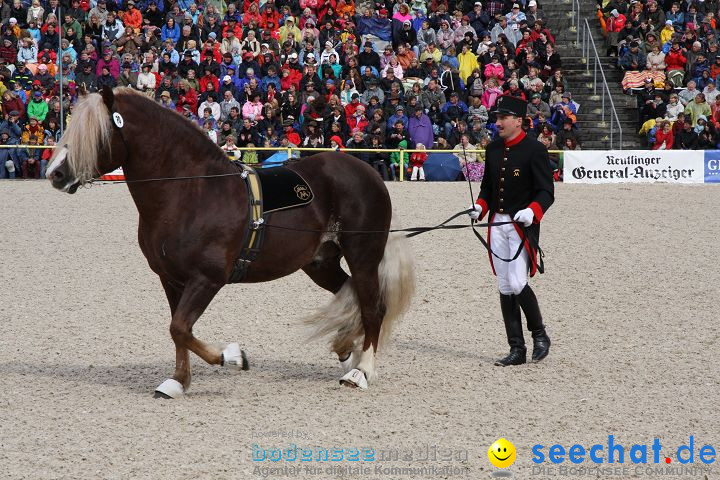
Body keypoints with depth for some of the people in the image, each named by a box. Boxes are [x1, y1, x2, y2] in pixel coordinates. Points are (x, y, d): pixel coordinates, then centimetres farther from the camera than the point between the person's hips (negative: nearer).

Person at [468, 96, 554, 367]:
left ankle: (540, 335, 8)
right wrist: (480, 207, -1)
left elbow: (546, 192, -12)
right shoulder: (493, 149, 11)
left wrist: (532, 210, -31)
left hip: (522, 225, -7)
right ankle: (517, 350, 11)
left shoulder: (535, 150, -9)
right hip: (498, 225, 7)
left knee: (517, 284, -15)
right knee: (505, 288, 6)